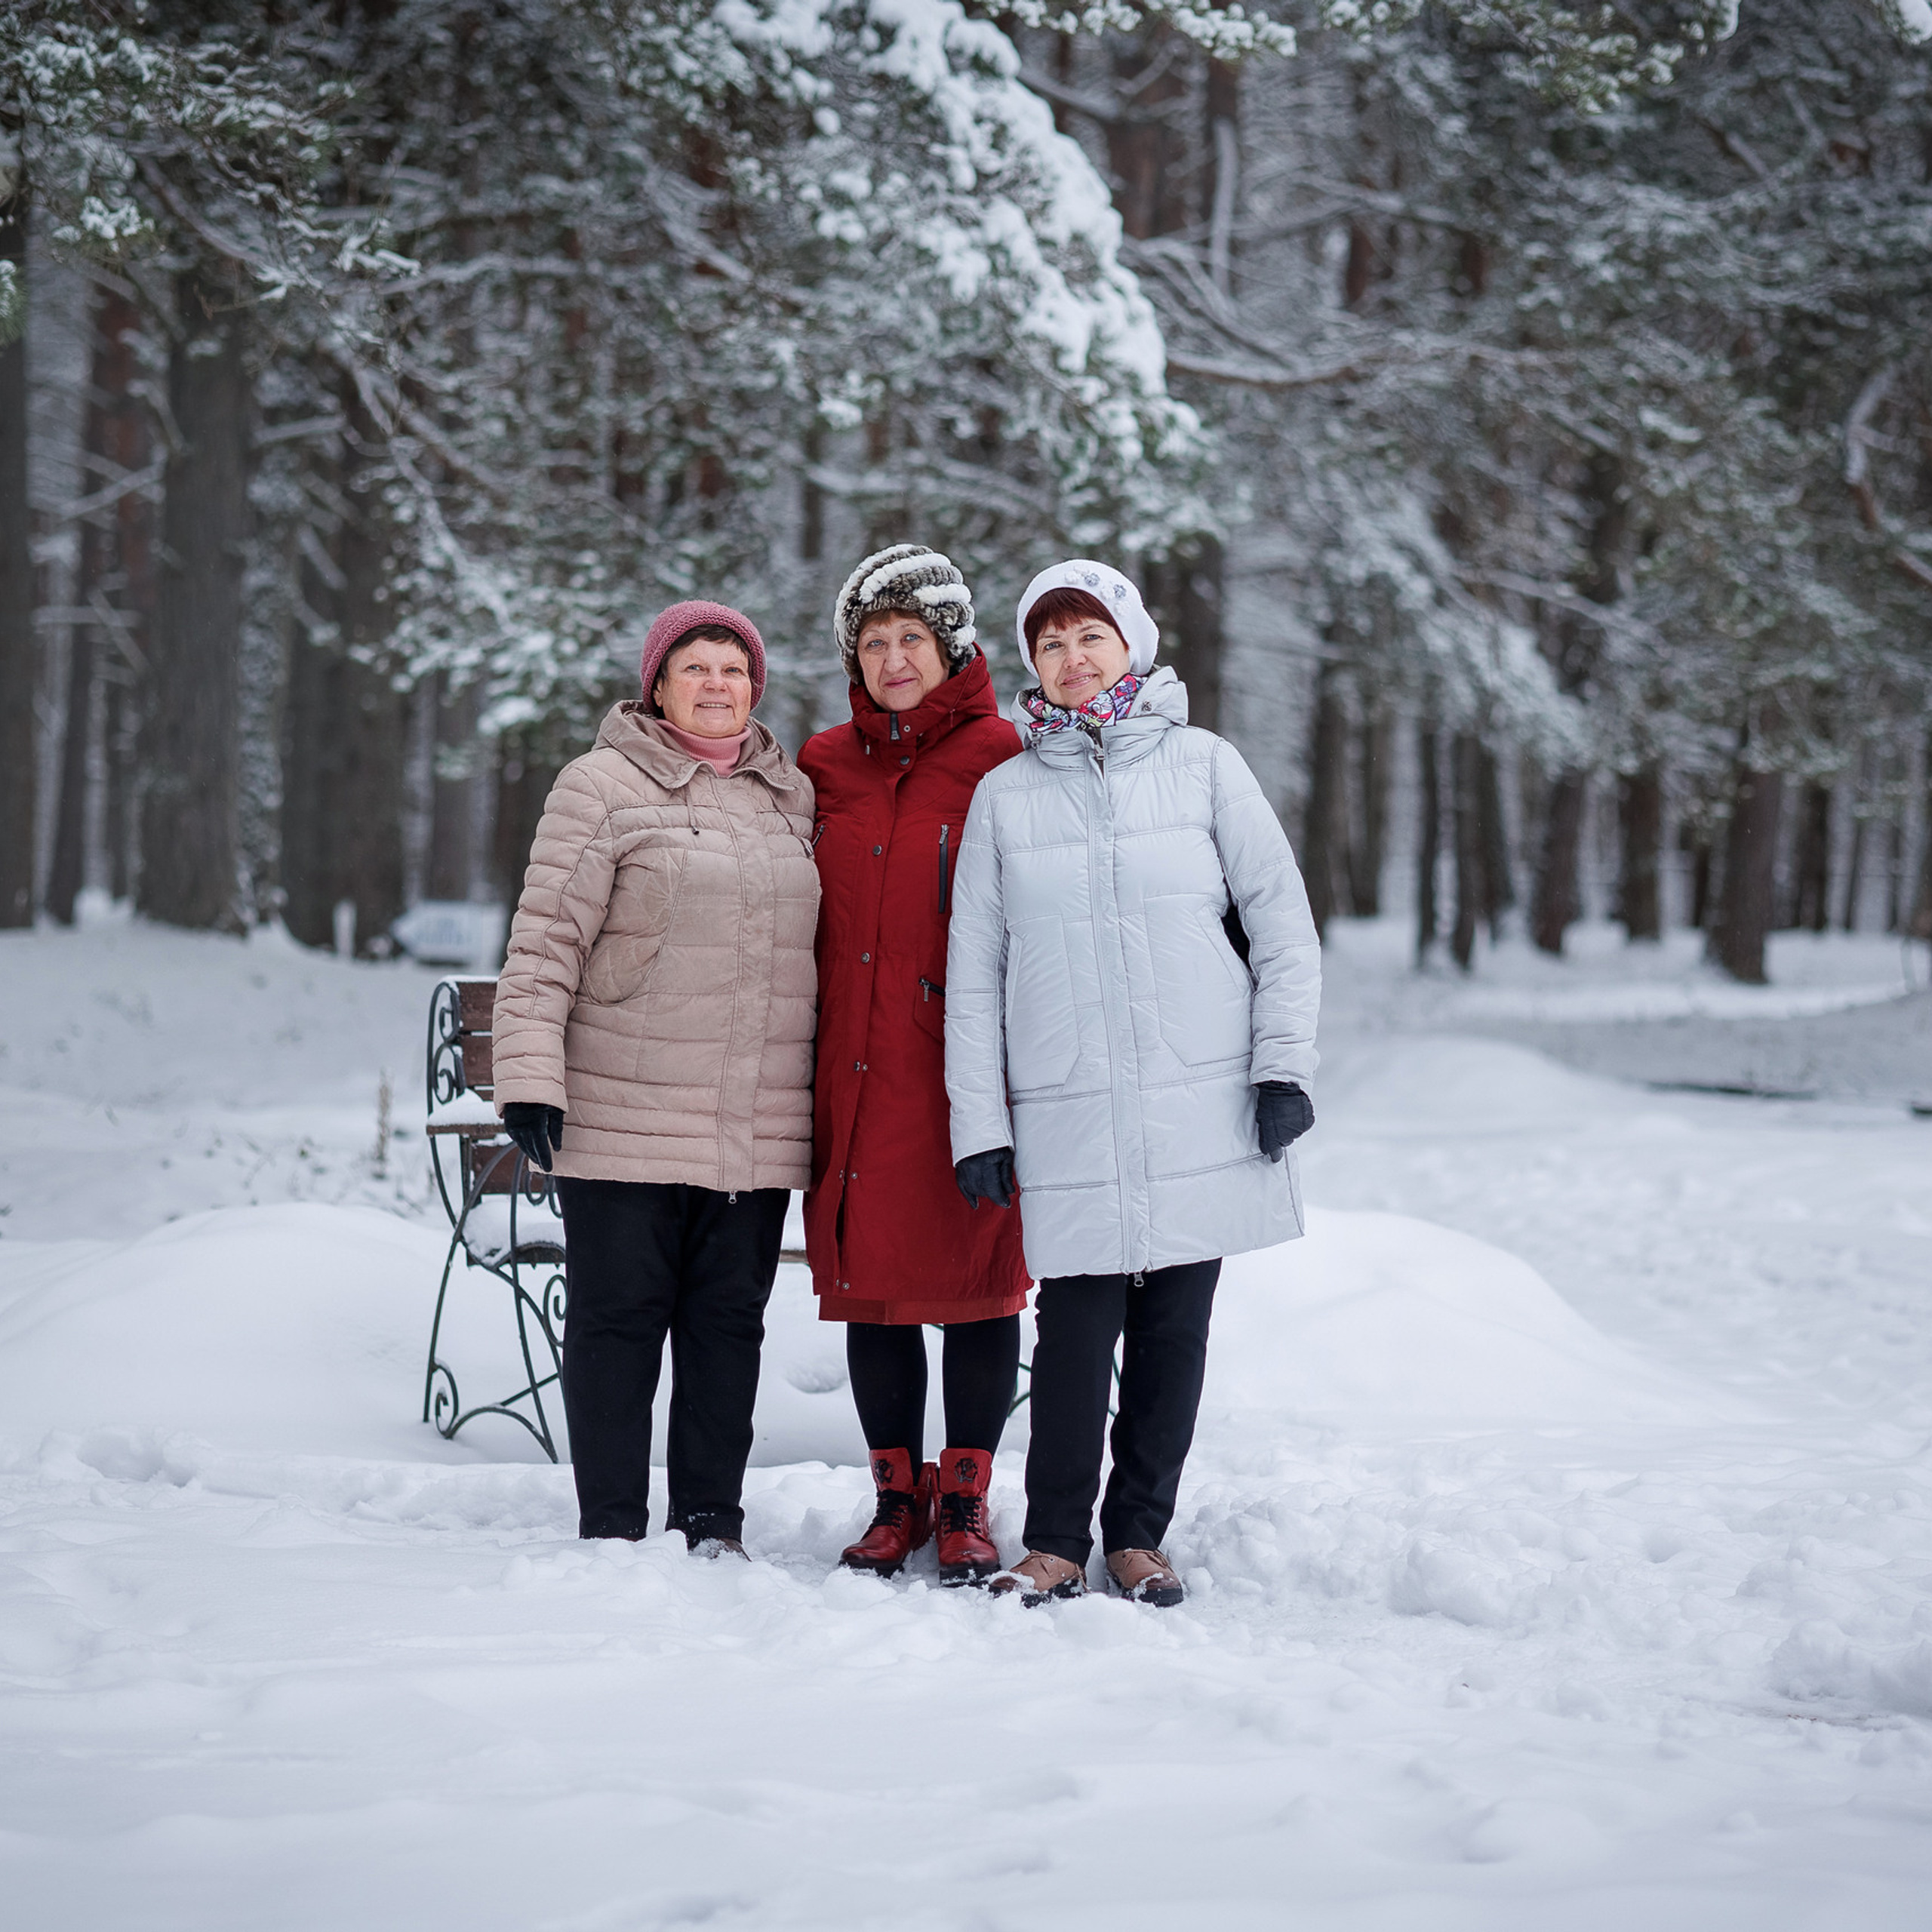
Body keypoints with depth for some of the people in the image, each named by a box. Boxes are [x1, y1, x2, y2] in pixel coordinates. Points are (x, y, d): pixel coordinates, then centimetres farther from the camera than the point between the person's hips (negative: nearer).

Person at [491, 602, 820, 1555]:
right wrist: (529, 1078, -14)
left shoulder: (793, 796, 13)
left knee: (729, 1319, 8)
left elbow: (813, 949, 20)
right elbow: (544, 945, -7)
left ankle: (712, 1520, 16)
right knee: (619, 1316, 2)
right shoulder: (602, 787, -3)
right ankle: (611, 1527, 10)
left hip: (758, 1130, 4)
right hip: (625, 1116, -4)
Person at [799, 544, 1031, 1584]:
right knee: (870, 1276, 7)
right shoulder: (826, 769, 10)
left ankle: (966, 1500, 14)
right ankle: (897, 1495, 19)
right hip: (859, 1070, 4)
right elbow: (802, 925, 14)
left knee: (977, 1273, 2)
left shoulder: (1001, 763, -2)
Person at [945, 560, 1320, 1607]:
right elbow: (973, 973, 9)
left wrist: (1285, 1064, -2)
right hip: (1068, 1117, 0)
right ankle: (1055, 1541, 8)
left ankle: (1139, 1535, 15)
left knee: (1176, 1328, 3)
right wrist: (978, 1123, 3)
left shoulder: (1204, 765, 7)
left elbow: (1282, 921, 7)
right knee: (1077, 1333, -5)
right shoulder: (1004, 796, 9)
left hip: (1204, 1101, 0)